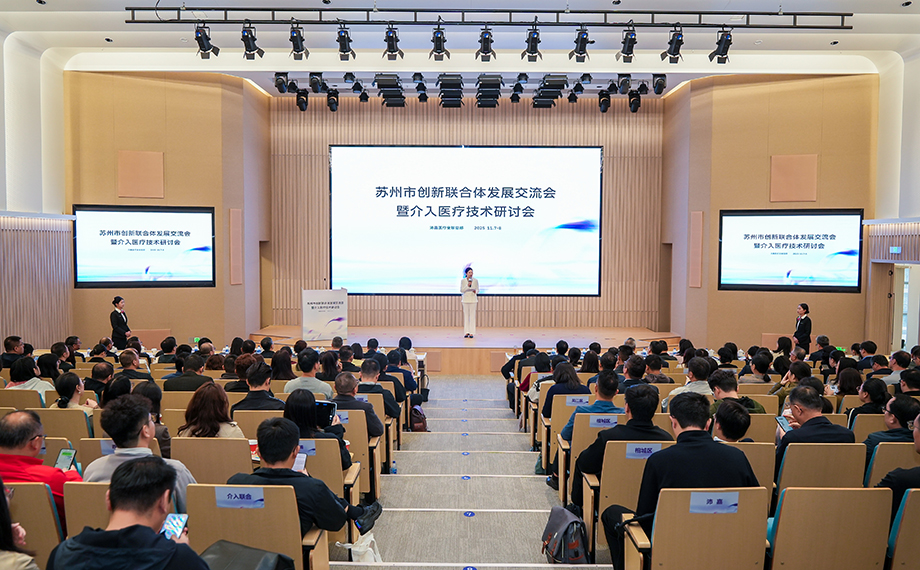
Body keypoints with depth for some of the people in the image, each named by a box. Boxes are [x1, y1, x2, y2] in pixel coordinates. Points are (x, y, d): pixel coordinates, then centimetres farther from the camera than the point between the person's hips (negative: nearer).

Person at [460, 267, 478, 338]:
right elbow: (461, 291, -5)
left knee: (472, 315, -3)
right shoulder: (463, 280, 0)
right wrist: (467, 285, -20)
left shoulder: (476, 280, 1)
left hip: (473, 299, 0)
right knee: (466, 315, 1)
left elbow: (478, 290, 7)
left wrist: (475, 291, -17)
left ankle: (471, 333, 0)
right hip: (465, 299, 0)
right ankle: (466, 332, 6)